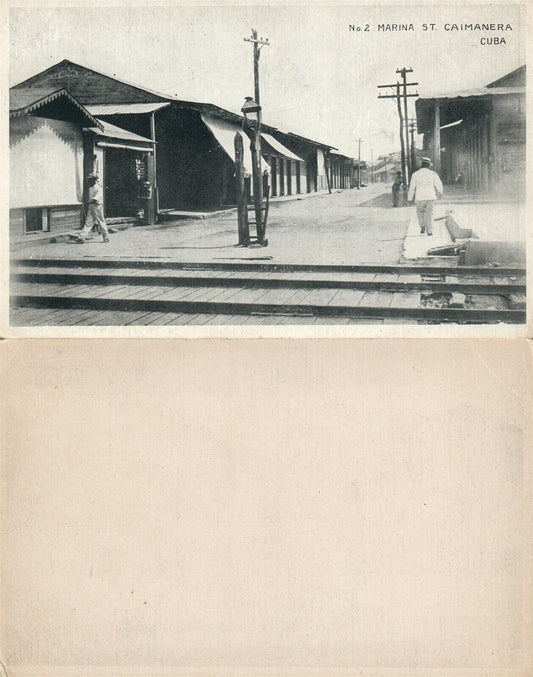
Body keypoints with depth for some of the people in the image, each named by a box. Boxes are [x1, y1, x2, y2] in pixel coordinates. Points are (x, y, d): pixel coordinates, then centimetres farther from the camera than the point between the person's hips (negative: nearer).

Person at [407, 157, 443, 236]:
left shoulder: (415, 174, -3)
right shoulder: (433, 173, -2)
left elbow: (412, 188, 1)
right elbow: (439, 184, 2)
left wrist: (410, 198, 13)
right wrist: (439, 192, 22)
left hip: (420, 198, 0)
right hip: (431, 197, 0)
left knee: (420, 212, 24)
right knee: (429, 213, 9)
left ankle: (422, 226, 13)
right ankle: (429, 231, 1)